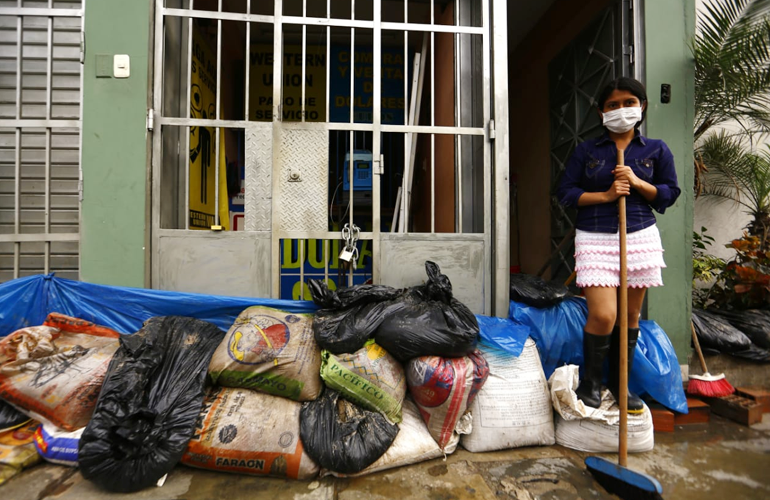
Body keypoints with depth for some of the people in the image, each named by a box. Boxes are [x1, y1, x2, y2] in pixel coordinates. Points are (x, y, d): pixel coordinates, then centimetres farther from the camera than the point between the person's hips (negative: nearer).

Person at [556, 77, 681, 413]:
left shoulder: (656, 150, 9)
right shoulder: (586, 151, 5)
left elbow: (670, 193, 10)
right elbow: (566, 192, 1)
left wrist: (637, 183, -8)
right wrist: (605, 195, -13)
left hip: (640, 237, 3)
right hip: (595, 239, -2)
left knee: (630, 316, 9)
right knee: (603, 315, -12)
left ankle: (619, 383, 28)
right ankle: (590, 382, 12)